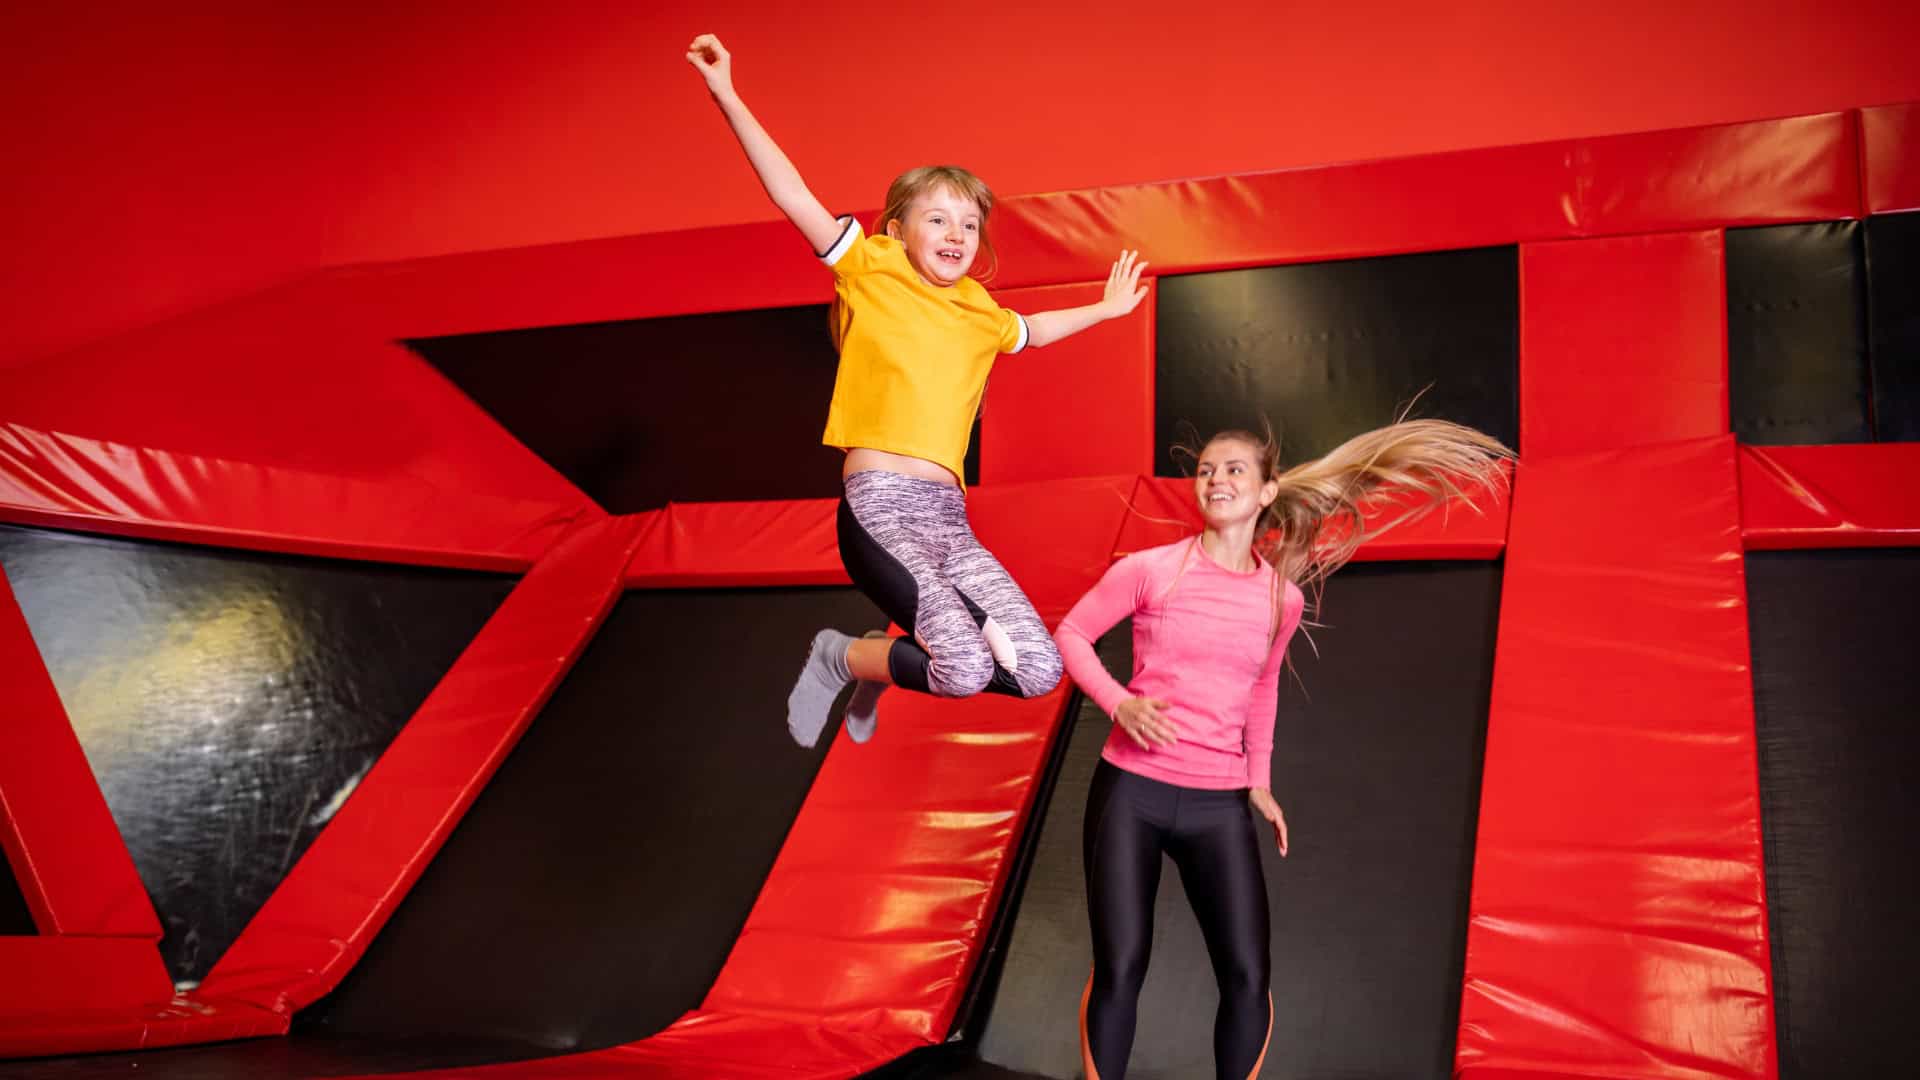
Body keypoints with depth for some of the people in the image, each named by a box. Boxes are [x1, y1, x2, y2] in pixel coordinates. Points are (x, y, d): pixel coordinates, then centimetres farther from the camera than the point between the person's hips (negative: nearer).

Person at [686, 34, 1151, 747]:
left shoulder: (979, 314, 20)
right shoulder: (872, 271, 5)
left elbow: (1036, 331, 43)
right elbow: (794, 197, -4)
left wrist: (1106, 307, 49)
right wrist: (728, 98, -11)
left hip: (948, 519, 6)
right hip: (879, 509, -6)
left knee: (1037, 670, -7)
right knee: (966, 668, -25)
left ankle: (887, 669, 19)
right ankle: (838, 657, 6)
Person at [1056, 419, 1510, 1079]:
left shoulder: (1284, 597, 2)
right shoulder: (1150, 569, -6)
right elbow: (1070, 634, 2)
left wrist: (1259, 781, 14)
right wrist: (1118, 703, -13)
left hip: (1220, 804, 2)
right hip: (1131, 790, -2)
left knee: (1247, 979, -4)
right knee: (1119, 971, -3)